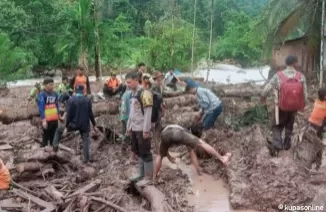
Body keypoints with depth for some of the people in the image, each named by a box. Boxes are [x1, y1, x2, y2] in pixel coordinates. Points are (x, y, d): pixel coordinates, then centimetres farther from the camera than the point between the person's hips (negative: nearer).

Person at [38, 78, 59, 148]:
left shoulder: (55, 94, 9)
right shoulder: (42, 94, -9)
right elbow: (41, 108, -13)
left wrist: (58, 116, 16)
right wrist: (43, 120, -18)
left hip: (55, 119, 6)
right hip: (47, 120, -6)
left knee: (54, 137, 13)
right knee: (46, 137, 1)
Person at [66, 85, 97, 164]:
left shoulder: (71, 100, -8)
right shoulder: (87, 100, -4)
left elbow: (69, 114, -9)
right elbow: (90, 114, -4)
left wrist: (66, 126, -3)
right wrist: (94, 125, 5)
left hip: (74, 124, -1)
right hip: (85, 124, 1)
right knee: (85, 141, 8)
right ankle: (86, 159, 6)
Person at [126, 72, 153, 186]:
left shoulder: (144, 93, -15)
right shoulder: (133, 94, 12)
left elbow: (148, 113, -17)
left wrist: (146, 130, -19)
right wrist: (129, 126, 18)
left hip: (142, 129, -9)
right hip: (134, 128, 9)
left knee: (145, 153, -1)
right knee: (138, 152, 17)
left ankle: (148, 176, 8)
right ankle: (141, 173, 28)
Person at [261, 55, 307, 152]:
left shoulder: (278, 76, -18)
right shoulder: (301, 77, -14)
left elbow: (266, 89, -16)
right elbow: (305, 94, -9)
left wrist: (262, 98, 4)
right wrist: (303, 105, 10)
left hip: (282, 107, -2)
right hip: (294, 107, 2)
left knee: (277, 126, 17)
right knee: (289, 126, 25)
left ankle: (277, 143, 0)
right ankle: (287, 144, 35)